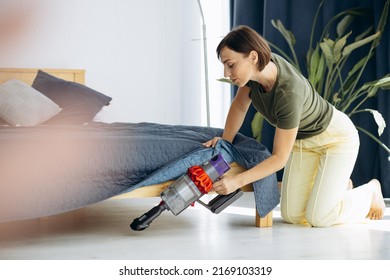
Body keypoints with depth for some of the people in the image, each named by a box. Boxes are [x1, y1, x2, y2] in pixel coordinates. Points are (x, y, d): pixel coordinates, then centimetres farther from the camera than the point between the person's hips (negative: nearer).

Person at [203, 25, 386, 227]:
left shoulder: (289, 93, -39)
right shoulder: (255, 66, -20)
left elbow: (279, 158, -31)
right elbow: (239, 105, 0)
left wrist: (237, 181, -36)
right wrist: (225, 140, -10)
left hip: (335, 136, -6)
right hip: (303, 140, 7)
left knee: (318, 218, -14)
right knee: (291, 215, -5)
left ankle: (370, 191, 14)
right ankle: (339, 187, 24)